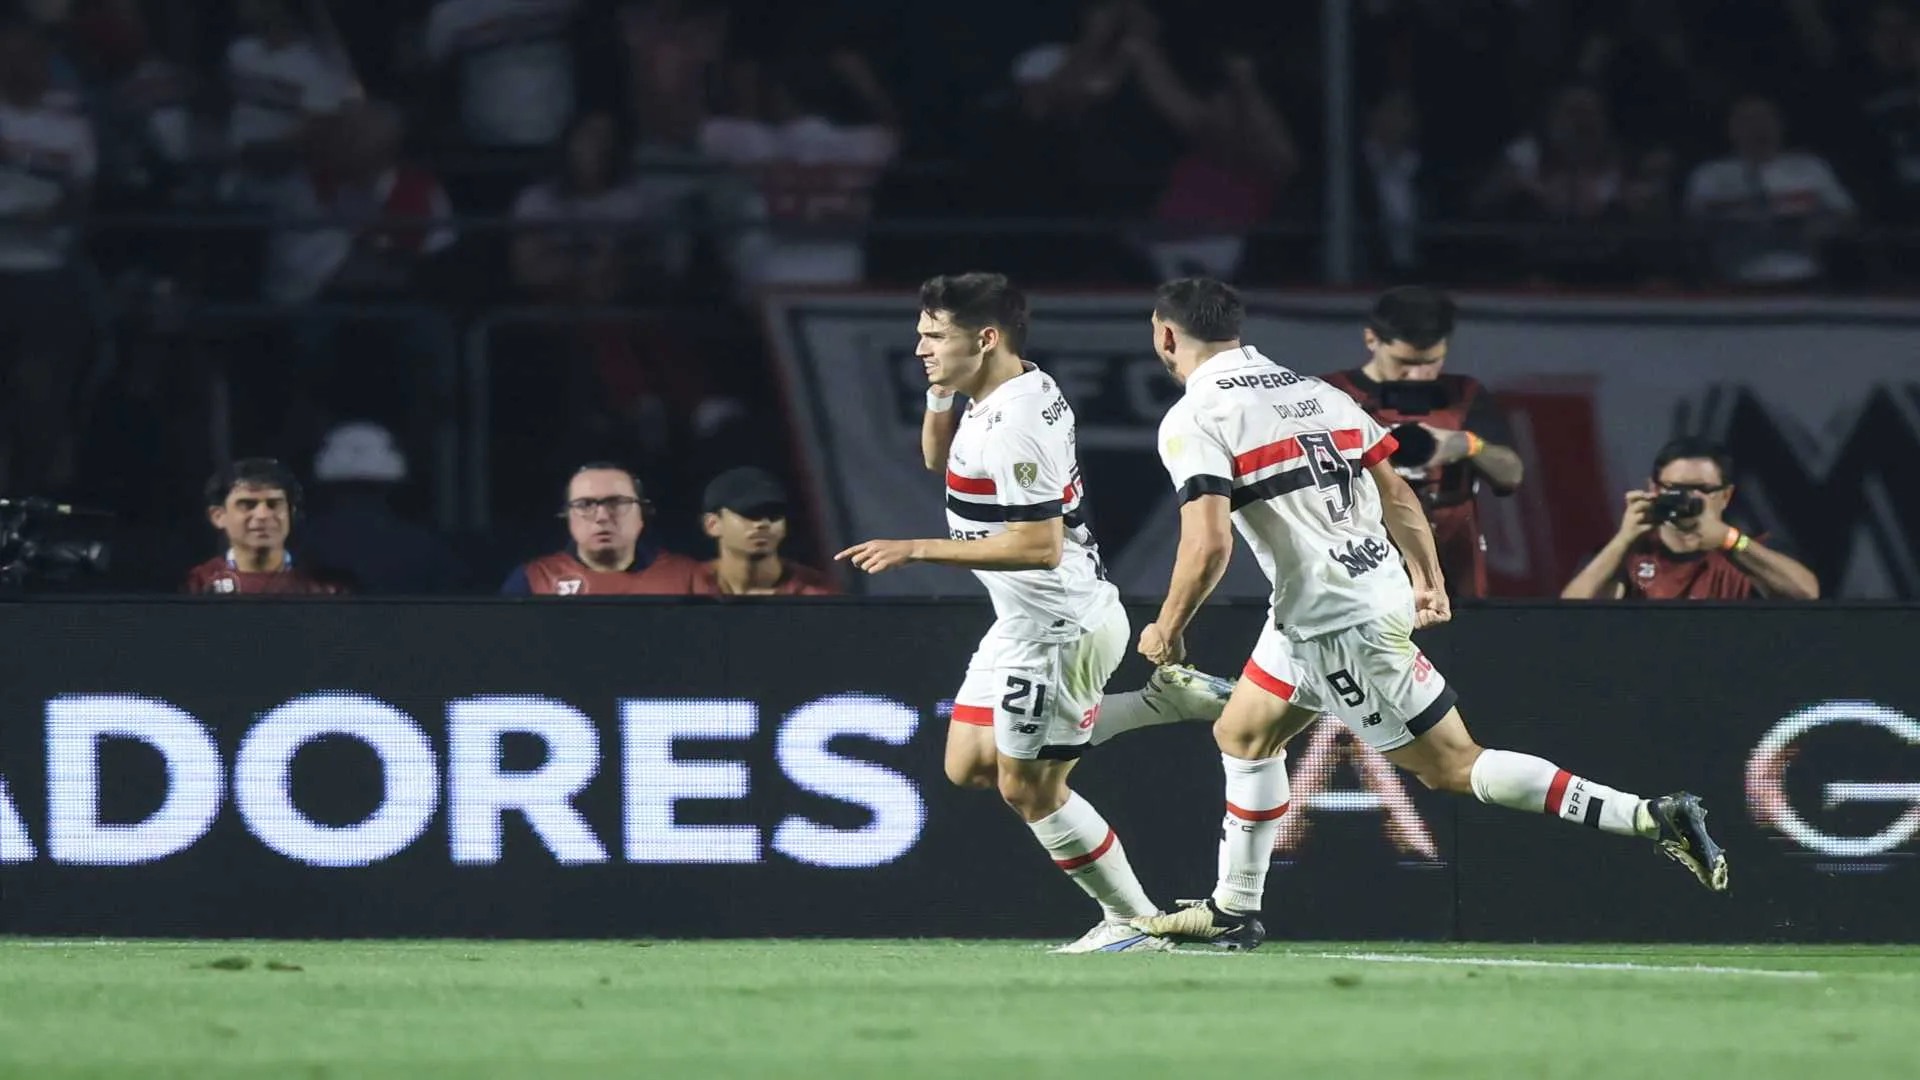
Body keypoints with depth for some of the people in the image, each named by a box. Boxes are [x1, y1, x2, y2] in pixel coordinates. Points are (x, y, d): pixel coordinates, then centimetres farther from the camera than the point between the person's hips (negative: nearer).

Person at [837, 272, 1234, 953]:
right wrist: (939, 394, 3)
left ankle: (1134, 922, 15)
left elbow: (1039, 545, -30)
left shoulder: (1014, 427, -26)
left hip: (1059, 627, -10)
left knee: (1028, 789, 2)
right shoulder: (1019, 392, 5)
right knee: (969, 765, 16)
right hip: (1027, 621, 10)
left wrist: (917, 550, -27)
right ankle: (1162, 699, 17)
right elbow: (939, 460, 24)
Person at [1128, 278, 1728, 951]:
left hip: (1338, 624, -9)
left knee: (1452, 766, -2)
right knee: (1242, 735, 22)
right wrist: (1428, 580, 21)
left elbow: (1208, 545, -21)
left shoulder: (1192, 421, -12)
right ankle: (1233, 910, 29)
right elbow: (1398, 494, 14)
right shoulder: (1313, 392, 12)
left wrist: (1167, 629, -7)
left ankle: (1651, 817, -8)